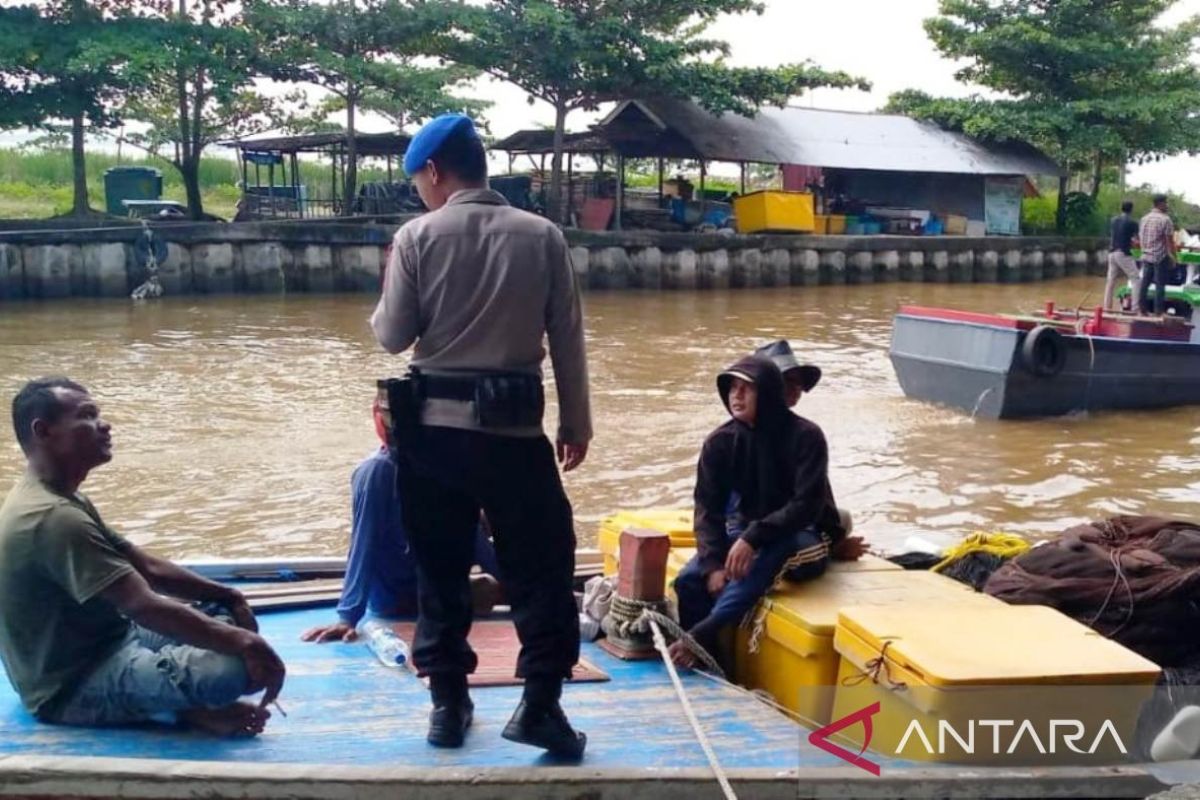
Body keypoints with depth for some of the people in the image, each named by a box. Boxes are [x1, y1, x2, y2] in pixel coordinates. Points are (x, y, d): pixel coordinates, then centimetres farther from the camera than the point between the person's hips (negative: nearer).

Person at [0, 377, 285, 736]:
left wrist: (224, 596, 2)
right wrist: (242, 641, -35)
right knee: (234, 666, -31)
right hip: (74, 687, -11)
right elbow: (145, 607, -32)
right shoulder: (54, 517, -25)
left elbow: (147, 567, 13)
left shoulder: (61, 500, 11)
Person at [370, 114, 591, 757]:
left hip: (433, 425, 0)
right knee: (542, 563, 9)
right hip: (512, 426, 0)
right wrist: (576, 423, 11)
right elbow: (567, 338, 3)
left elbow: (393, 337, -2)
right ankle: (539, 702, 6)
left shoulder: (417, 236, -3)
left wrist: (391, 290, 19)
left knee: (440, 566, 13)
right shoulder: (542, 236, 1)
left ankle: (448, 702, 20)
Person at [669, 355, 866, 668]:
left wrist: (753, 539, -32)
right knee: (689, 581, -23)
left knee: (773, 550, -40)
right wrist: (714, 564, -21)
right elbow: (707, 508, -5)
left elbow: (807, 505, -21)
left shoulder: (805, 437, -16)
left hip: (803, 539, -4)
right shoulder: (720, 442, -5)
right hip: (744, 532, 4)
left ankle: (702, 635, -44)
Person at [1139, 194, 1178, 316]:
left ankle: (1142, 308, 12)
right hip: (1161, 257, -7)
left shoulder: (1144, 219, 9)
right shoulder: (1165, 219, -12)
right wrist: (1173, 257, -7)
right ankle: (1159, 311, 0)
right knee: (1160, 285, -1)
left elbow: (1139, 237, 17)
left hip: (1146, 256, 7)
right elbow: (1170, 241, -13)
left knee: (1145, 283, 10)